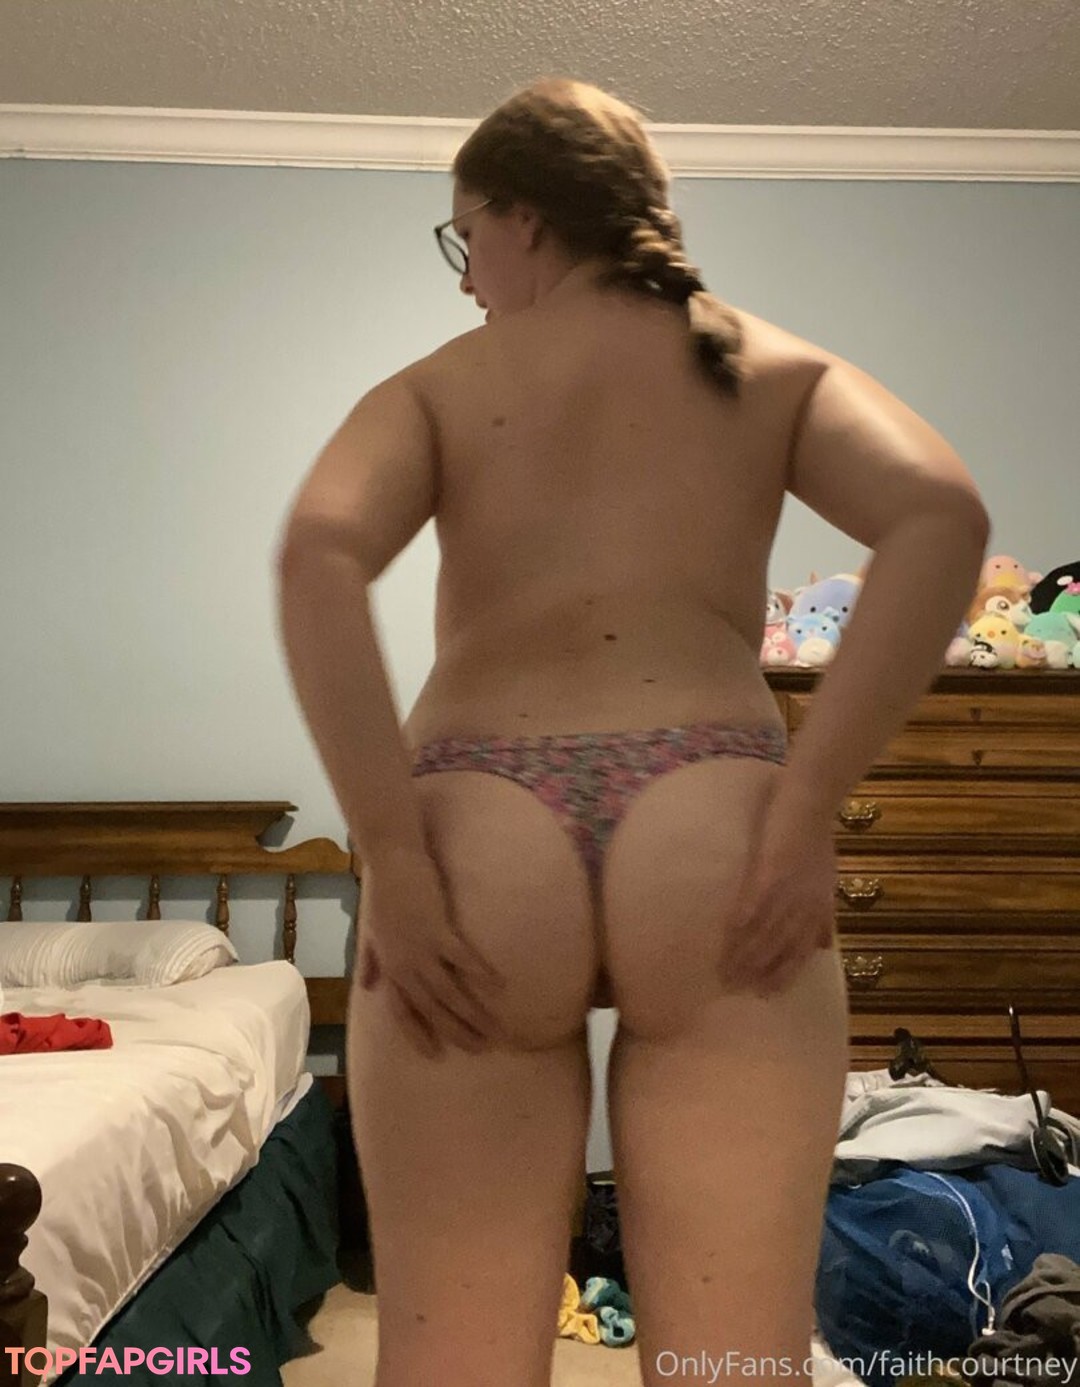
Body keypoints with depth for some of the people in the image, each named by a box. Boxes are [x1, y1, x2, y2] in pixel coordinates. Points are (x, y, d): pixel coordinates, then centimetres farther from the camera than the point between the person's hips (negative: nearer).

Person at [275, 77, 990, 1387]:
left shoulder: (433, 387, 14)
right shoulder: (774, 368, 18)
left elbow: (318, 558, -6)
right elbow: (942, 519, -2)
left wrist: (396, 866, -8)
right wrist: (804, 814, -6)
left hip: (479, 848, 0)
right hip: (718, 839, 1)